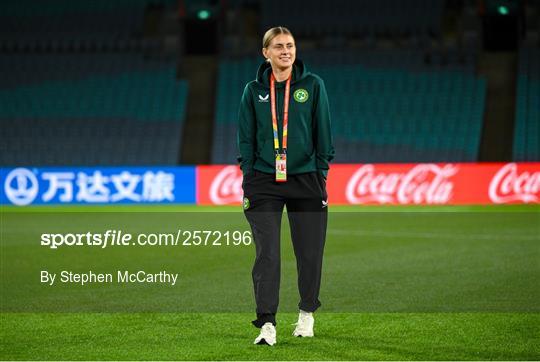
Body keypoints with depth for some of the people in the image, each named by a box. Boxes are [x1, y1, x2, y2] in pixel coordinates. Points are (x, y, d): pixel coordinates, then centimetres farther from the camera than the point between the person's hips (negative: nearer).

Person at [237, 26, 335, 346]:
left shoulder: (313, 85, 2)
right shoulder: (254, 91, 5)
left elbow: (324, 131, 5)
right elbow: (246, 139, 9)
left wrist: (321, 173, 1)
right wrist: (248, 180, 3)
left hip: (306, 180, 0)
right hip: (264, 183, 0)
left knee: (309, 253, 6)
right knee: (267, 254, -8)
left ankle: (307, 314, 27)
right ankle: (267, 324, -10)